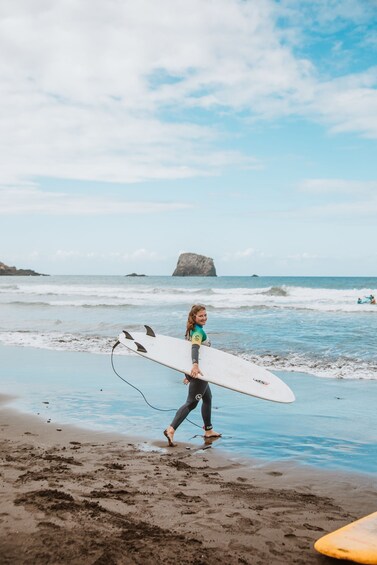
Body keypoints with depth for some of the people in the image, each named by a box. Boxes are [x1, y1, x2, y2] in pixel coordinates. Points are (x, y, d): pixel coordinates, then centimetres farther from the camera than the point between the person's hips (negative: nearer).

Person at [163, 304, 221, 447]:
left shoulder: (193, 330, 14)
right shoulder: (199, 331, -17)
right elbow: (195, 348, -35)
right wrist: (195, 365, -52)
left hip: (194, 370, 10)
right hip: (198, 371, -10)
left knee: (207, 398, 22)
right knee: (191, 402, -11)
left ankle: (208, 430, 32)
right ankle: (171, 430, -19)